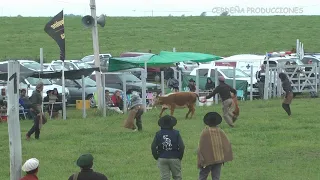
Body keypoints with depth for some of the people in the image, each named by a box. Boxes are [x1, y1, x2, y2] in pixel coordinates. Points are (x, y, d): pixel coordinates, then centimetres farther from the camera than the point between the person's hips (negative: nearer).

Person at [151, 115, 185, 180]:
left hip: (162, 159, 1)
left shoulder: (158, 134, -3)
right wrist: (180, 157, 5)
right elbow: (181, 146, -11)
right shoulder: (176, 133, -8)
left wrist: (156, 157, 10)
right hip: (174, 158, -1)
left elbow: (153, 147, -4)